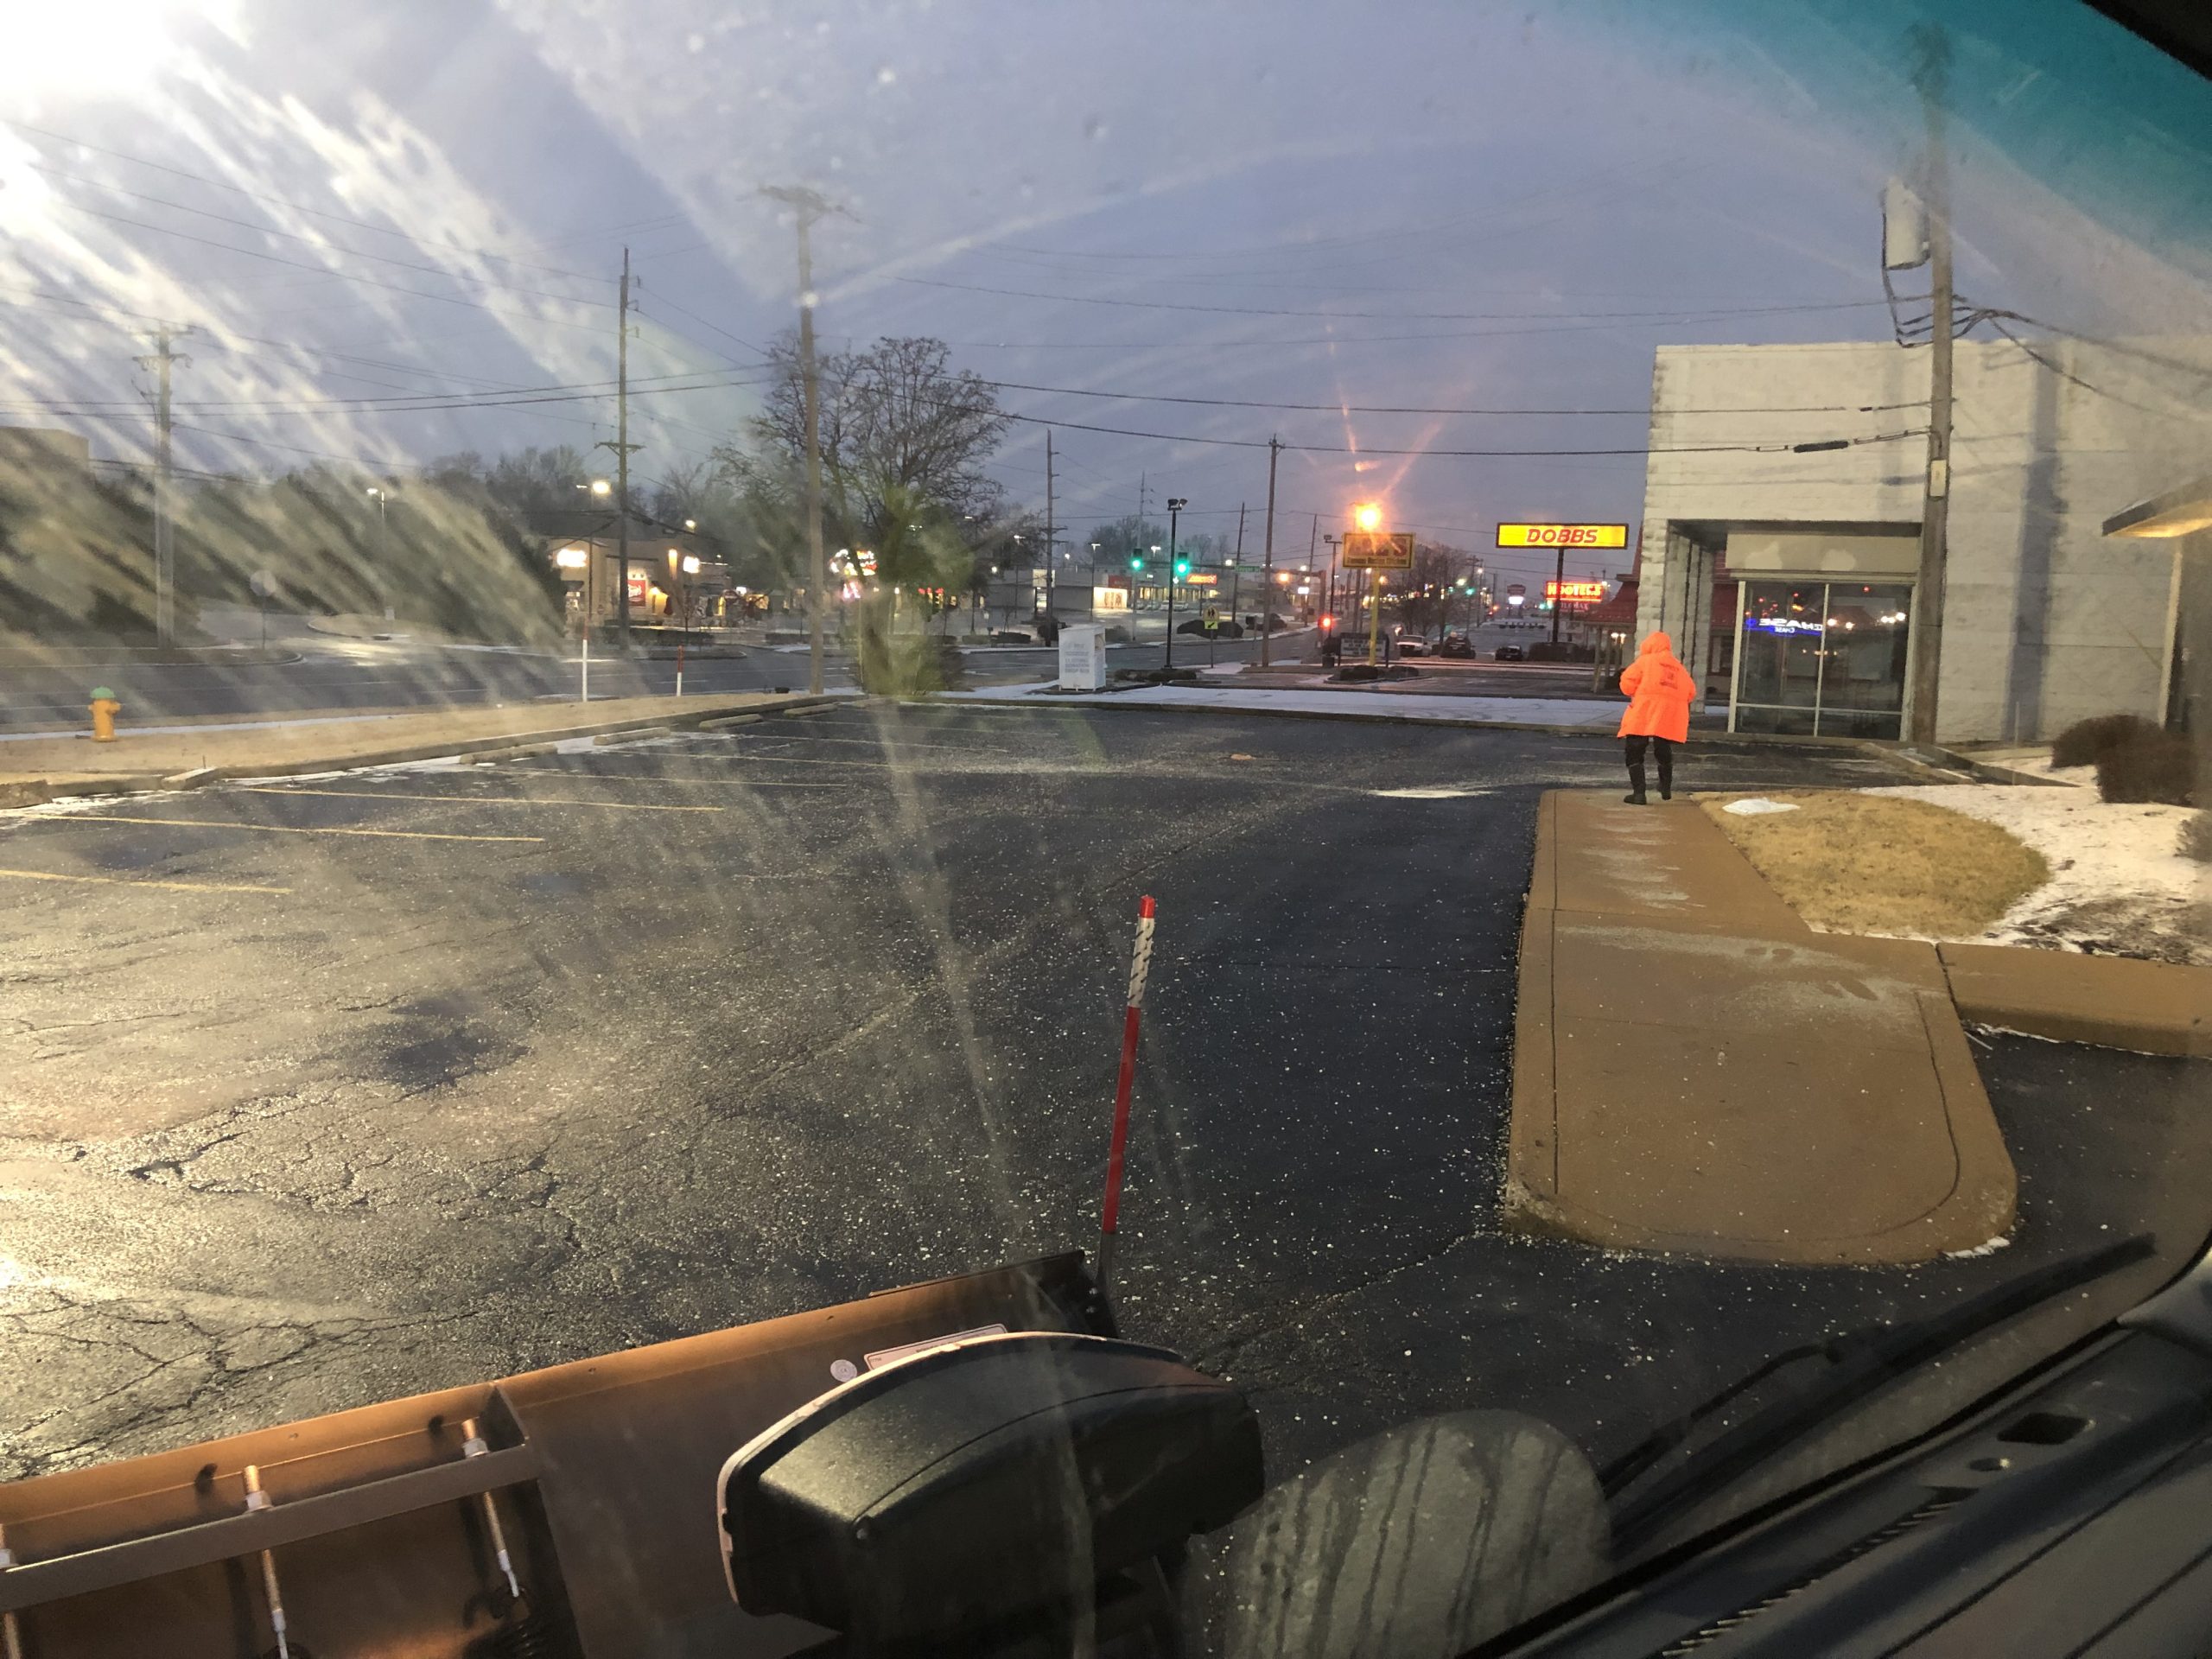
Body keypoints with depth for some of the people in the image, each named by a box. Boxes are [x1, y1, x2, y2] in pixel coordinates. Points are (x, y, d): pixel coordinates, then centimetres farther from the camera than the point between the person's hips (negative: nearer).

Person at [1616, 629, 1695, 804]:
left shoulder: (1645, 661, 4)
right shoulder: (1679, 667, 18)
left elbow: (1627, 683, -3)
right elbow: (1691, 691, 14)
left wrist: (1634, 694, 16)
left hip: (1644, 712, -5)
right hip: (1670, 717, 5)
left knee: (1635, 752, 0)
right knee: (1664, 751, 25)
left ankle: (1638, 793, -11)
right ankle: (1666, 789, 37)